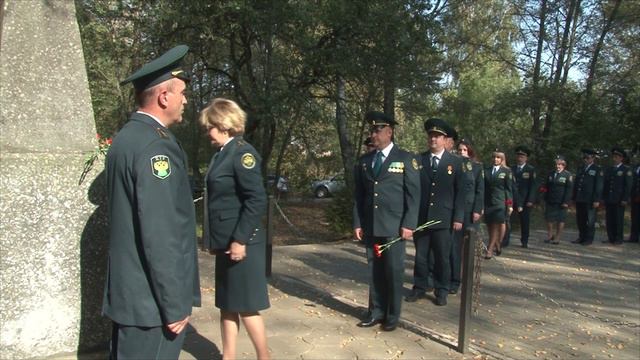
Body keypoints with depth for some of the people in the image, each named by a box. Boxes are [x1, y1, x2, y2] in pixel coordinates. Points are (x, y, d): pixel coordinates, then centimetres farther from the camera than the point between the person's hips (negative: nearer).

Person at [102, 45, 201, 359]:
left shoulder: (125, 138, 10)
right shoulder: (155, 145, -19)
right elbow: (159, 234, -23)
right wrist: (175, 305, -17)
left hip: (126, 294, 9)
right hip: (152, 300, -9)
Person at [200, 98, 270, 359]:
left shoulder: (242, 152, -13)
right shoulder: (223, 153, 12)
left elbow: (257, 200, -20)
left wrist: (239, 240, -20)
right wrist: (215, 239, 15)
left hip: (241, 243, -9)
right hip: (225, 243, 9)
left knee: (246, 307, 2)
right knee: (226, 305, 15)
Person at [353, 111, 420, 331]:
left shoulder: (405, 159, 0)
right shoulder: (364, 161, 11)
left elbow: (413, 194, -4)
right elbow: (358, 194, 12)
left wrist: (409, 224, -10)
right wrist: (357, 223, 5)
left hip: (394, 227, -4)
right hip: (370, 226, 4)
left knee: (393, 272, 4)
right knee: (374, 271, 9)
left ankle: (392, 316, 17)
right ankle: (376, 312, 21)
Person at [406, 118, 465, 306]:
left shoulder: (456, 162, 2)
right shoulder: (418, 160, 4)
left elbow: (460, 192, 0)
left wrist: (458, 218, -5)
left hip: (444, 219, -1)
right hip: (420, 217, 1)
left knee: (442, 257, 7)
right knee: (420, 255, 10)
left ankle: (441, 290, 21)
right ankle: (419, 287, 24)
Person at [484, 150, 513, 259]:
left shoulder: (507, 171, 2)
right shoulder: (487, 171, 10)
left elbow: (509, 189, 1)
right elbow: (484, 187, 10)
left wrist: (510, 204, -4)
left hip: (500, 202, -3)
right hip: (488, 202, 3)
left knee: (496, 226, -6)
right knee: (490, 226, 4)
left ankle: (490, 249, -5)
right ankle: (497, 246, 22)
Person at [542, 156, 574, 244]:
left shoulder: (568, 175, -4)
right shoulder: (551, 174, 11)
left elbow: (569, 189, -8)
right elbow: (546, 187, 14)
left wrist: (566, 202, -14)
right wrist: (545, 199, 9)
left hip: (561, 203, -4)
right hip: (550, 201, 4)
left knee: (560, 219, 3)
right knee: (549, 218, 8)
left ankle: (557, 238, 12)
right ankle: (550, 235, 24)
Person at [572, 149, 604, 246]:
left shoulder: (597, 170, -1)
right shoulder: (580, 169, 17)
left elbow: (599, 186, -6)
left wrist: (596, 200, -12)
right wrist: (574, 197, 13)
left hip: (590, 200, -5)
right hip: (579, 199, 6)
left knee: (590, 221, 0)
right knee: (580, 220, 9)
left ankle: (588, 239, 8)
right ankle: (581, 237, 18)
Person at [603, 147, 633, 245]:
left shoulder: (626, 170, -1)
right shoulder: (609, 170, 16)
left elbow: (628, 186, -6)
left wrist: (625, 199, -13)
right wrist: (603, 198, 9)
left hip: (619, 200, -5)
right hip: (609, 200, 5)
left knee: (619, 220, -1)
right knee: (609, 220, 4)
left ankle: (618, 239, 5)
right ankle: (611, 238, 11)